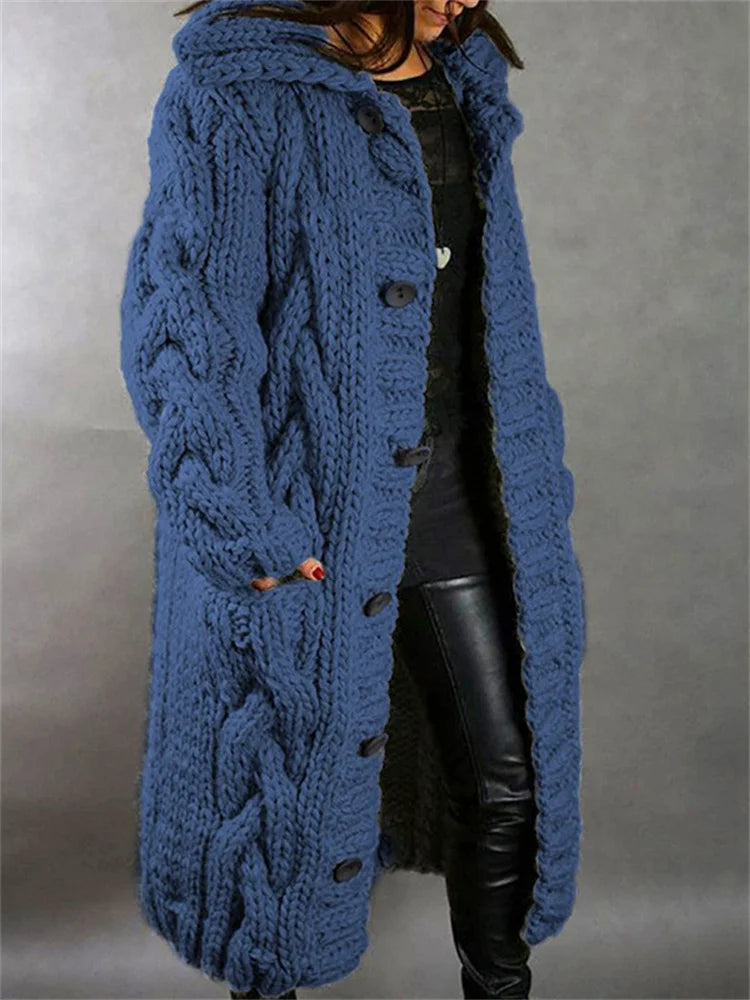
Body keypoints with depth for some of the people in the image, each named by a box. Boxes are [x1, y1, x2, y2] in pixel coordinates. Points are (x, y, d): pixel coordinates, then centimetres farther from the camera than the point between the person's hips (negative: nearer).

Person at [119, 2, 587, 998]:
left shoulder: (454, 91, 10)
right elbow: (173, 313, -15)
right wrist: (241, 518, -21)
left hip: (446, 486, 6)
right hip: (317, 512, -5)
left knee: (505, 775, 9)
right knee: (308, 777, 12)